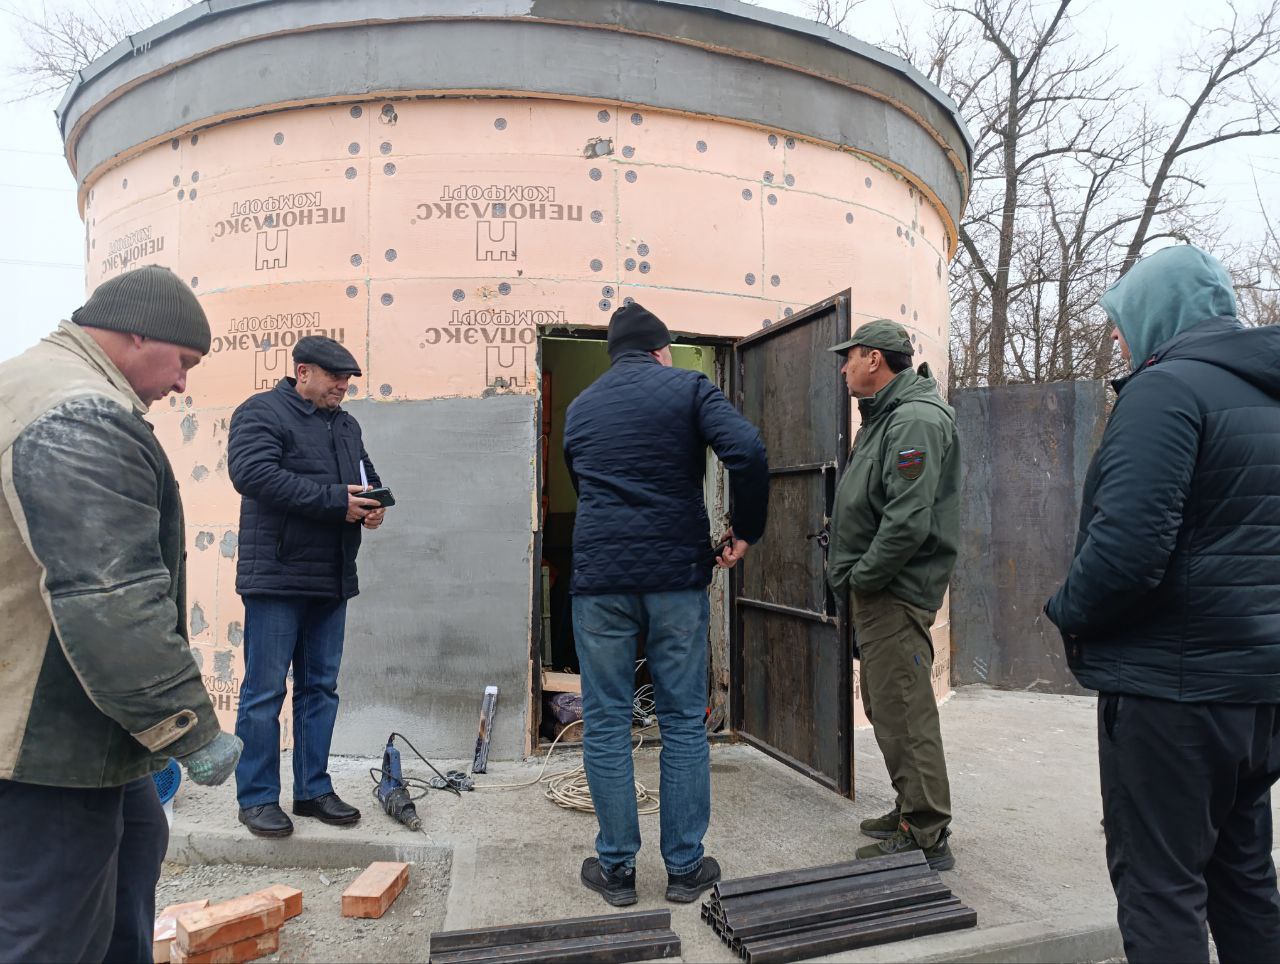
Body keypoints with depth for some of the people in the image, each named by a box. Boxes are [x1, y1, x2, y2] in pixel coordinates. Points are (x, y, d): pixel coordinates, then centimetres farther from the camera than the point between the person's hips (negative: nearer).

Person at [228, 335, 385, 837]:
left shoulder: (345, 424, 17)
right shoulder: (262, 412, -5)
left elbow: (366, 475, 27)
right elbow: (253, 473, -21)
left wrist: (373, 504, 2)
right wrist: (336, 500, -21)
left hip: (332, 579, 7)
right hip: (276, 576, -7)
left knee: (320, 688, 12)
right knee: (264, 691, 0)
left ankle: (313, 789, 24)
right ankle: (256, 797, 14)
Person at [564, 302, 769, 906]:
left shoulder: (580, 406, 15)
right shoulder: (687, 388, 3)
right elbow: (748, 452, -13)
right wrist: (746, 530, -2)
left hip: (599, 576, 2)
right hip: (676, 574, -1)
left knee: (606, 723, 9)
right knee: (683, 721, 9)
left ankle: (616, 868, 17)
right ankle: (685, 867, 18)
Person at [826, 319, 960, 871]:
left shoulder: (915, 421, -16)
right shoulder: (885, 418, 18)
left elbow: (908, 521, -26)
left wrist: (862, 577, -16)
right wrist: (852, 576, 13)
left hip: (895, 592, -11)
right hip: (877, 590, 11)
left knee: (904, 712, -4)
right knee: (886, 707, 19)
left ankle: (927, 838, 7)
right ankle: (910, 812, 32)